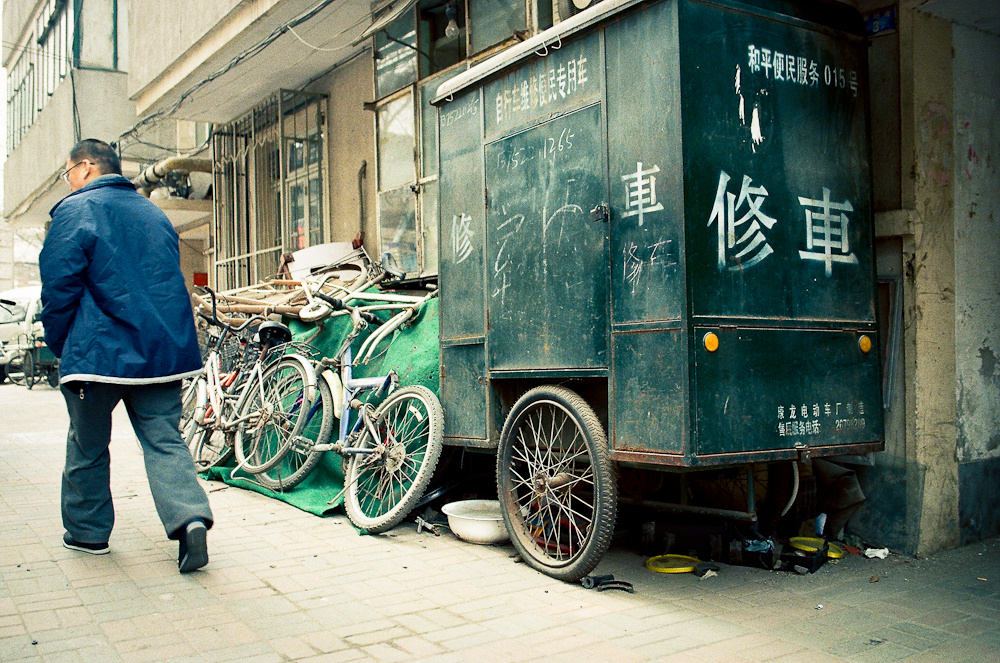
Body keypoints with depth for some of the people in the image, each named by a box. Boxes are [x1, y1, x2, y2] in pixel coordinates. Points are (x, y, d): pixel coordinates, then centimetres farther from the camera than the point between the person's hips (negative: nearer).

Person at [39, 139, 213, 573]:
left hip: (99, 352, -5)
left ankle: (87, 530, 25)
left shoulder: (75, 211, -3)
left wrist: (59, 345, 6)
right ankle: (190, 518, -15)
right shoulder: (154, 213, 17)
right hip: (164, 349, 5)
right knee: (164, 441, 4)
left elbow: (59, 285, -7)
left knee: (87, 446, 12)